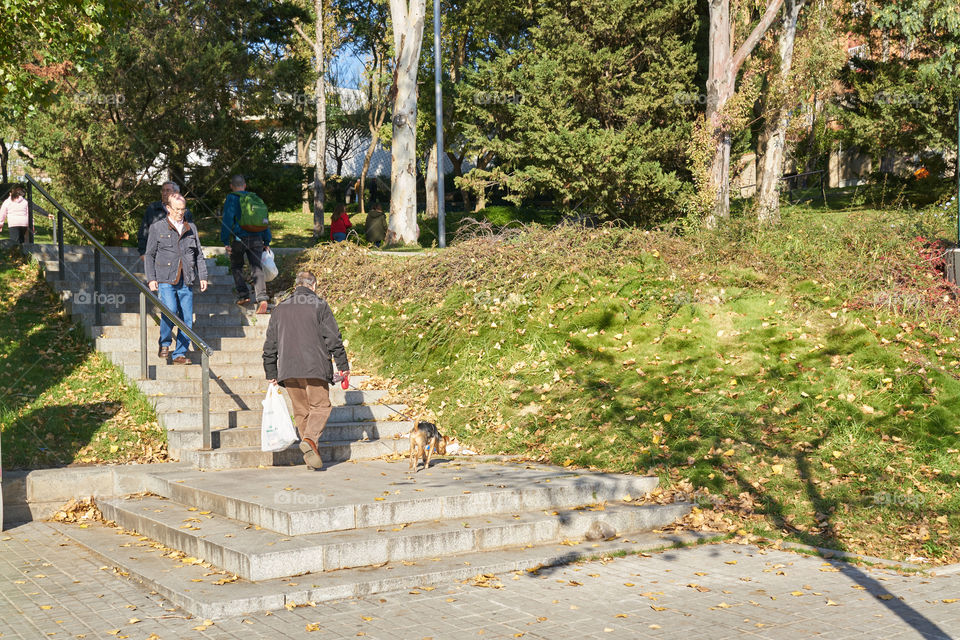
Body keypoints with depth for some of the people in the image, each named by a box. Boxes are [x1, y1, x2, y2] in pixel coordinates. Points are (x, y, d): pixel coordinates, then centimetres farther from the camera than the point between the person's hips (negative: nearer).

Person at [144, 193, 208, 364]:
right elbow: (149, 255, 7)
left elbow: (199, 254, 19)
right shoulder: (157, 228, 7)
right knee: (170, 310, -23)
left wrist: (202, 276, 11)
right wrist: (151, 278, -2)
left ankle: (179, 354, 8)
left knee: (187, 319, -1)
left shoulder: (191, 228, 16)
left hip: (186, 282, 3)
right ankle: (164, 344, 0)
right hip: (166, 280, -3)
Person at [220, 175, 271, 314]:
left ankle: (243, 294, 8)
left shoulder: (232, 198, 0)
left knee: (236, 266, 18)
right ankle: (262, 298, -18)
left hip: (239, 238, -3)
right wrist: (267, 241, 20)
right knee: (257, 268, -1)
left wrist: (225, 242, -7)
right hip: (256, 238, 3)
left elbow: (227, 220, -7)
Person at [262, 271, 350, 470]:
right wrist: (343, 366, 2)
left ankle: (311, 454, 8)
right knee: (320, 406, 3)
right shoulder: (320, 305, 2)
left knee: (301, 411, 11)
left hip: (288, 371, 4)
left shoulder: (280, 308, 15)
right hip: (315, 367, -4)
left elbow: (270, 345, 16)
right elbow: (333, 339, -4)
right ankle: (310, 439, -23)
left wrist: (271, 375, 21)